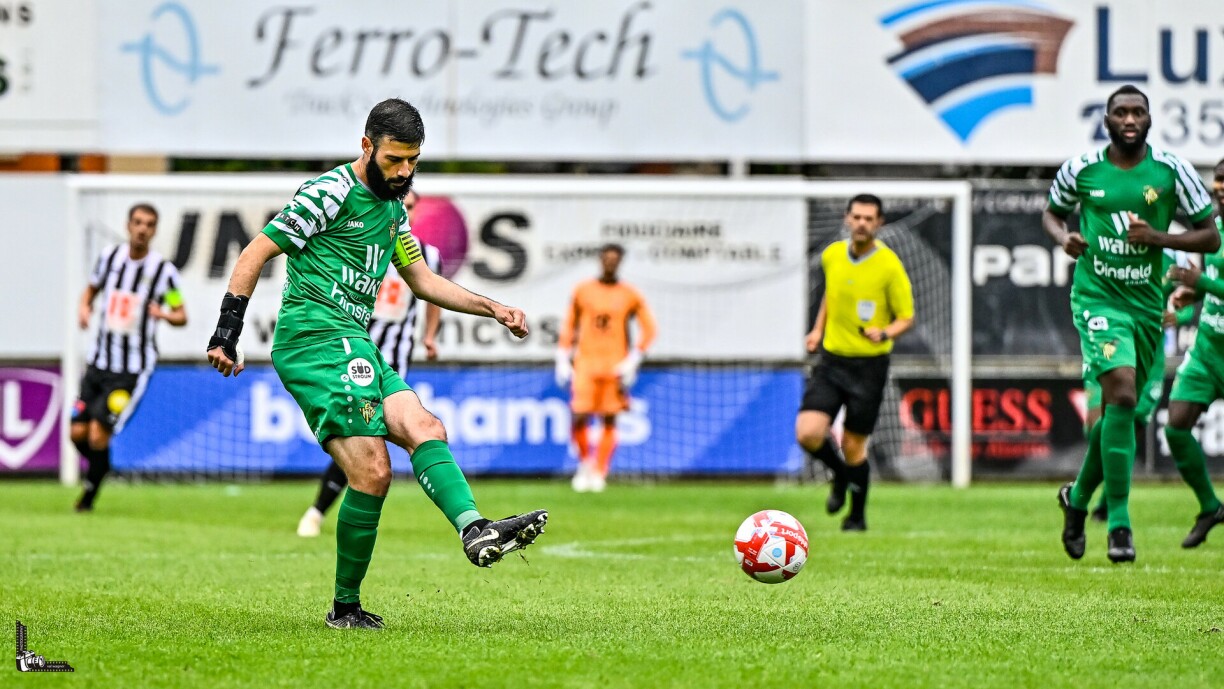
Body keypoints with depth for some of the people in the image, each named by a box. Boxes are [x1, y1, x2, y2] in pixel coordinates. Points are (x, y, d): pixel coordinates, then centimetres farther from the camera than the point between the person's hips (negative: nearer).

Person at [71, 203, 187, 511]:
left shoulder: (163, 270, -8)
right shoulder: (109, 256, 3)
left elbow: (182, 316, -1)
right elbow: (91, 289, 20)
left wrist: (165, 315, -23)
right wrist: (84, 308, -2)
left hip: (133, 370, -4)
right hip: (99, 361, 4)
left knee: (98, 434, -13)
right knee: (78, 433, -1)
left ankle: (90, 494, 9)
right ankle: (103, 467, 30)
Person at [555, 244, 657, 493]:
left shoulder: (630, 295, 3)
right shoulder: (582, 291, 6)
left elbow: (648, 329, 5)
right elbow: (569, 327, 12)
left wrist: (632, 362, -5)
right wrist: (563, 362, 6)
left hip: (615, 367, 0)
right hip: (585, 364, 0)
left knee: (609, 421, 0)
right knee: (579, 418, -9)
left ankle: (599, 473, 8)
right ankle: (585, 462, 14)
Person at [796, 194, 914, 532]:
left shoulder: (889, 266, -11)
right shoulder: (831, 255, 2)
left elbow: (907, 317, -6)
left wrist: (885, 333, -25)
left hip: (869, 363, -4)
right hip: (830, 359, 4)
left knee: (853, 446, 0)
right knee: (808, 434, -11)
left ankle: (857, 516, 23)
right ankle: (841, 475, 21)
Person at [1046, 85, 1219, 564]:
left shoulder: (1172, 171, -1)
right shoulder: (1081, 169, 0)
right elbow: (1052, 213, 18)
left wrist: (1158, 237, -14)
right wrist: (1063, 238, -5)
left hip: (1147, 303, 3)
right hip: (1097, 296, -3)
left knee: (1118, 412, 11)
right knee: (1122, 394, -22)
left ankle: (1079, 497, 38)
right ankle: (1119, 523, -19)